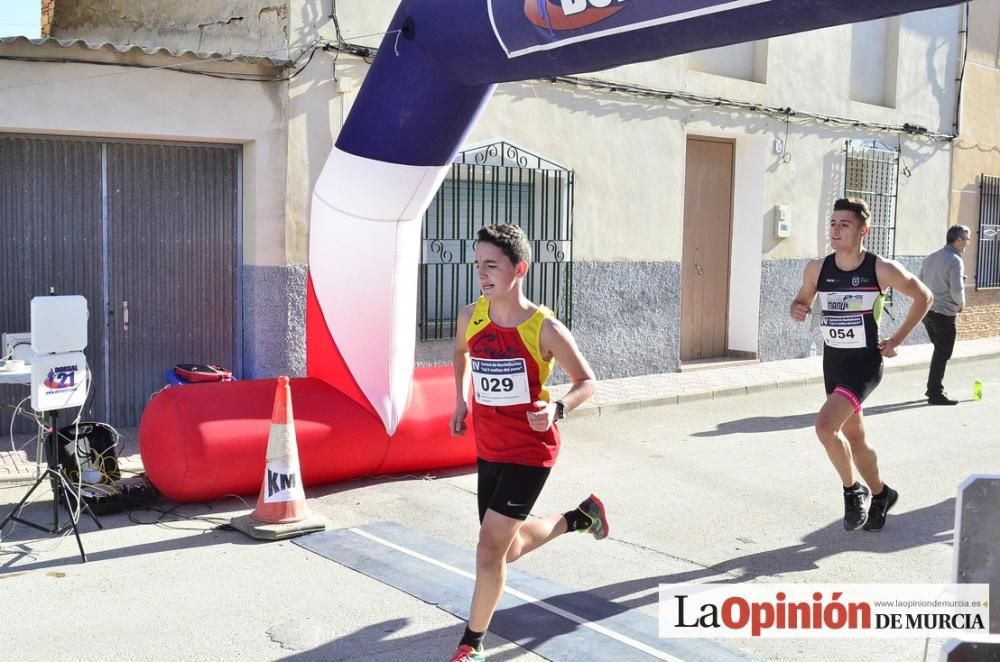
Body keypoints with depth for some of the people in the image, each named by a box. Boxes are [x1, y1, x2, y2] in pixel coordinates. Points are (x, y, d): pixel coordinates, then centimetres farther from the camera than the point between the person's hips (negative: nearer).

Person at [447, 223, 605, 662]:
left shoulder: (544, 328, -19)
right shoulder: (471, 317, -5)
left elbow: (587, 382, -8)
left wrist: (557, 409, -27)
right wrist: (462, 400, 11)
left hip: (530, 452, -6)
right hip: (488, 451, 6)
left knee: (489, 549, -10)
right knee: (508, 549, 18)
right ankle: (579, 517, 44)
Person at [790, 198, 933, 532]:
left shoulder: (882, 270, -14)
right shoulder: (816, 269, -4)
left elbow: (924, 297, 1)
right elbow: (802, 300, 13)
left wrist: (897, 339, -2)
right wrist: (797, 309, -11)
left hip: (865, 363, -5)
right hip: (832, 363, 5)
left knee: (825, 424, -24)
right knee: (854, 436, 18)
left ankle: (853, 491, 1)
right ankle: (880, 495, 43)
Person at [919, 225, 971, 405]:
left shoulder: (930, 258, 10)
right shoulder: (955, 260, -14)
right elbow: (957, 290, -22)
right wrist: (961, 303, -4)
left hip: (927, 311, 8)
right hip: (944, 313, -8)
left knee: (939, 350, 21)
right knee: (942, 354, 1)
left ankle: (933, 388, 26)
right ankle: (936, 393, 4)